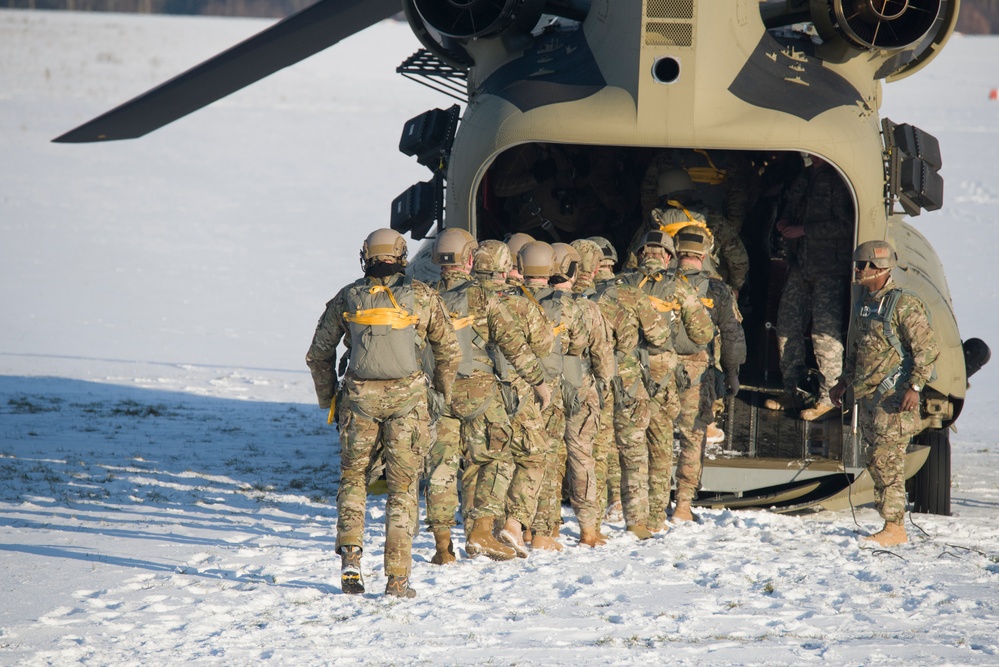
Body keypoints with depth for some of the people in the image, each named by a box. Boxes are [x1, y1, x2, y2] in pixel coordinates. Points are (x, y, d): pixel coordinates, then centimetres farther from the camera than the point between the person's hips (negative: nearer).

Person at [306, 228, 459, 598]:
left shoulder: (347, 298, 5)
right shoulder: (422, 296, 2)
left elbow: (318, 354, 11)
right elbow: (449, 351, 7)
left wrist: (328, 399, 22)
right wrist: (442, 391, 23)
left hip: (359, 397, 1)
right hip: (407, 399, -1)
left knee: (352, 478, 18)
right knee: (403, 487, 4)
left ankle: (350, 553, 1)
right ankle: (398, 578, 1)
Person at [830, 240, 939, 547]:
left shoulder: (904, 304, -12)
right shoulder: (863, 306, 15)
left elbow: (928, 349, -15)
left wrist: (915, 387, -22)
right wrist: (843, 383, 24)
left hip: (894, 396, -9)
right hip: (867, 396, 9)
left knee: (886, 460, -11)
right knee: (876, 462, 9)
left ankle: (894, 528, -9)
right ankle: (893, 527, 15)